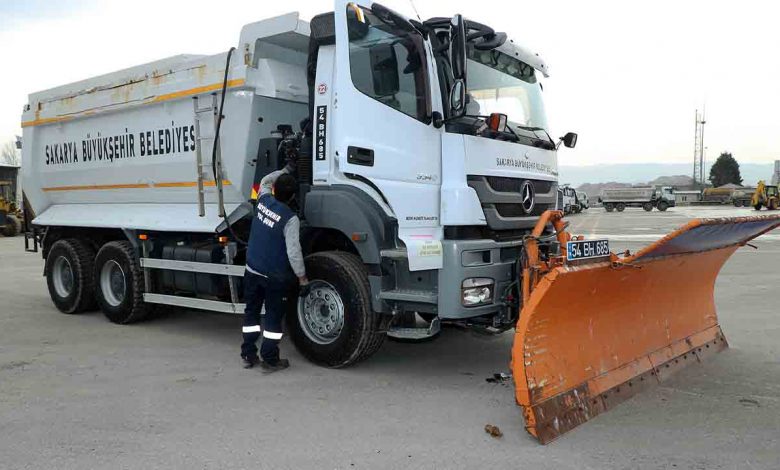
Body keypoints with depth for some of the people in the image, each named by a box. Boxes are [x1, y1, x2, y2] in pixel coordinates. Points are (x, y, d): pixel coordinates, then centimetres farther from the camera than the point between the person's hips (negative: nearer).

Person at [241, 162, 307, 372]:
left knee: (251, 313, 17)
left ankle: (248, 355, 24)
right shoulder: (290, 219, -19)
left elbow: (265, 181, 22)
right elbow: (293, 251, -22)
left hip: (252, 271, 6)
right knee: (273, 318, 7)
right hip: (275, 277, -5)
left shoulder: (264, 201, -2)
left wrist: (286, 169, 25)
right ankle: (270, 360, 13)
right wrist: (301, 276, -10)